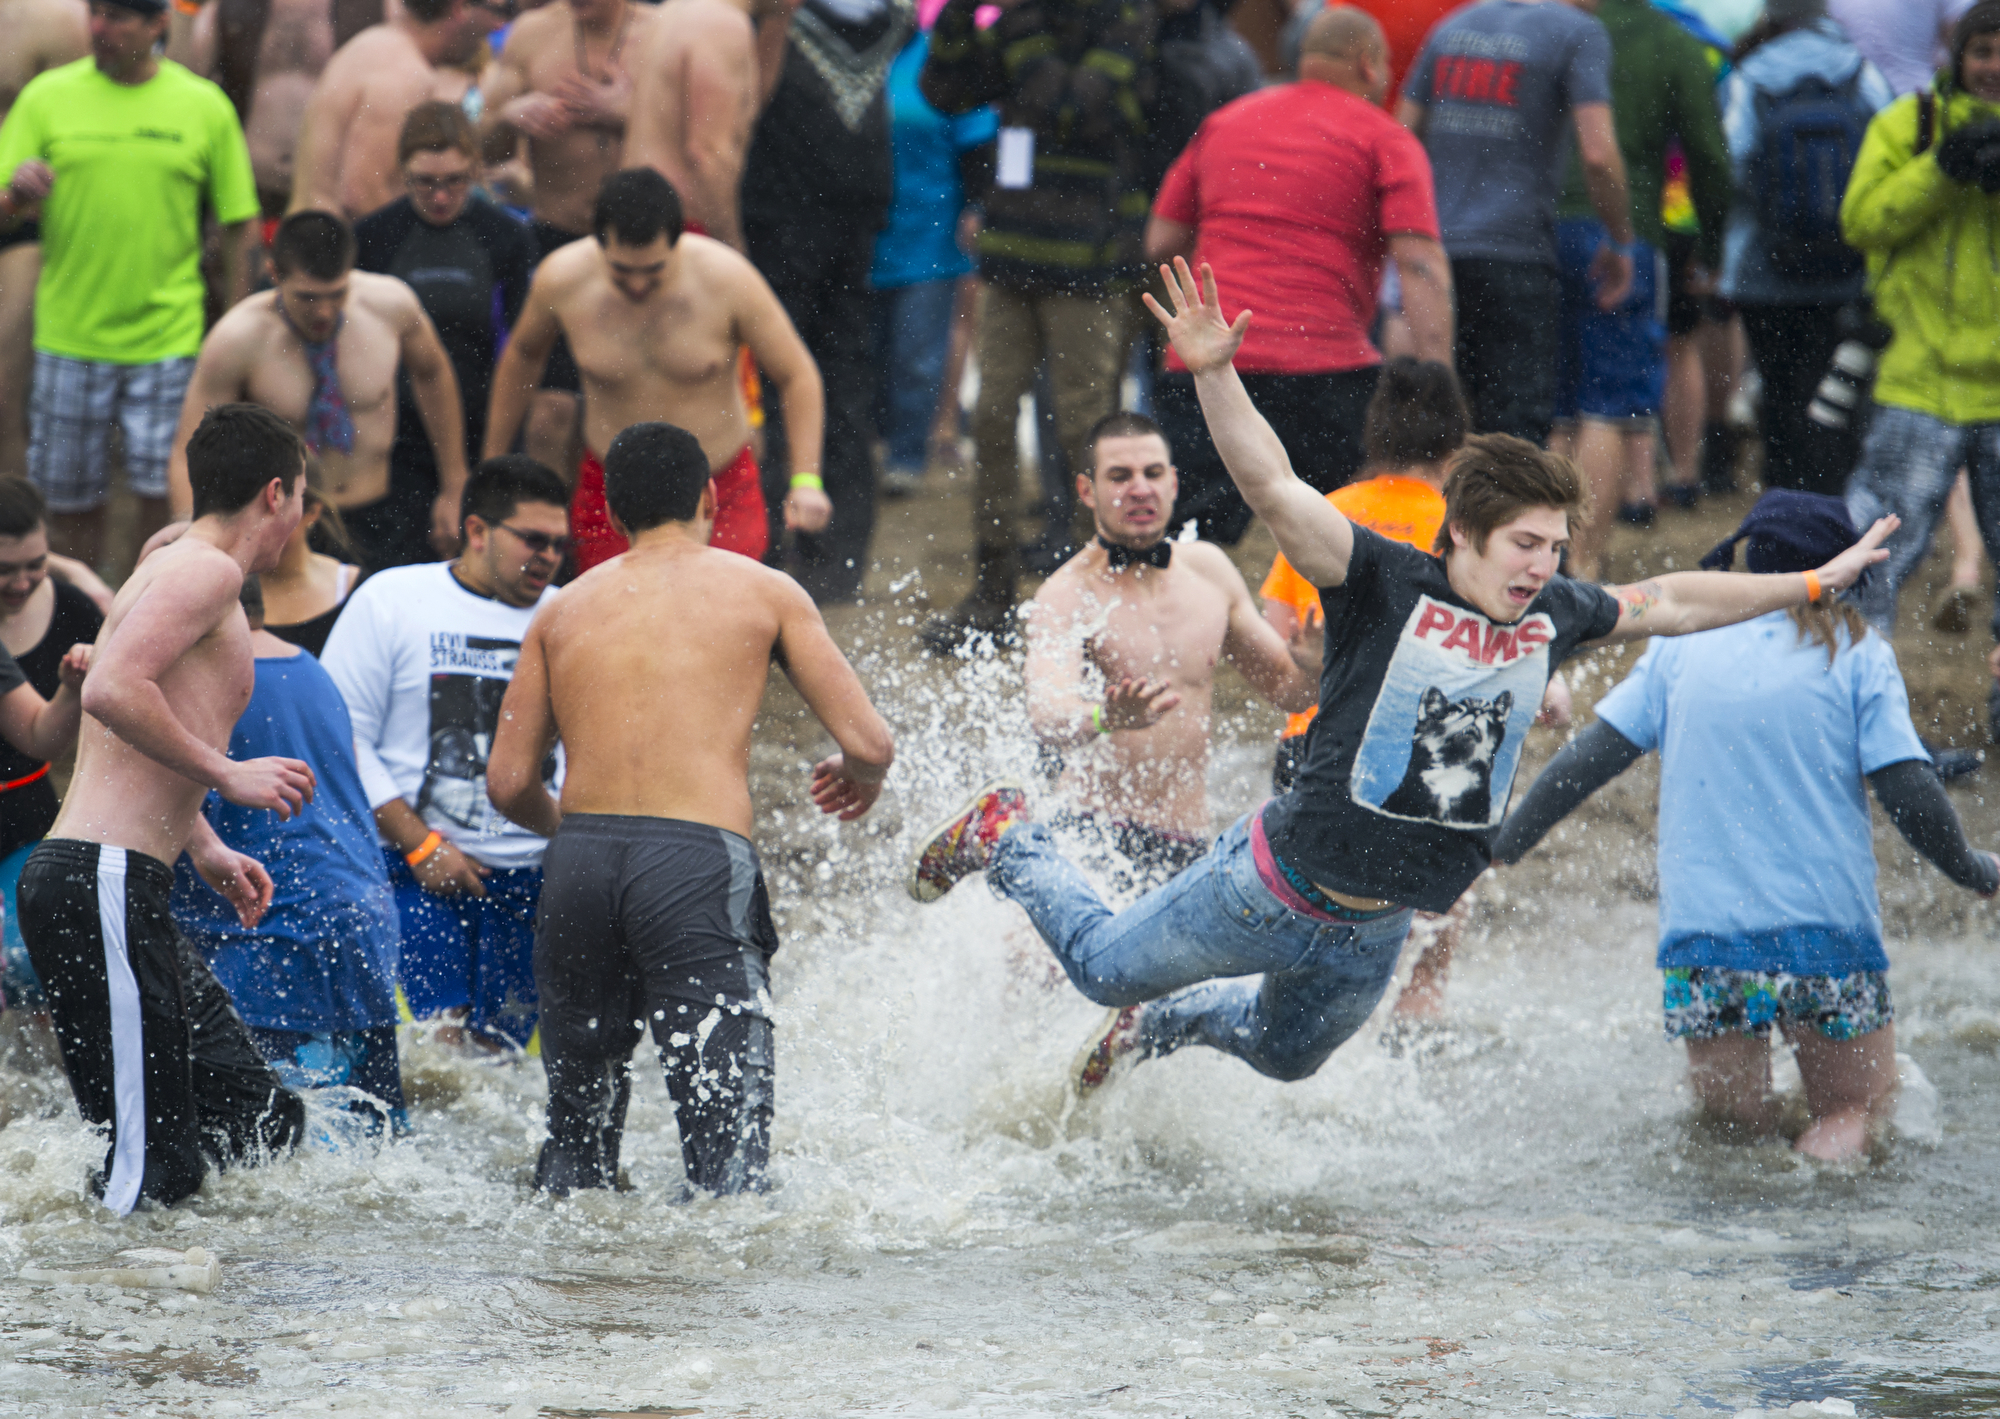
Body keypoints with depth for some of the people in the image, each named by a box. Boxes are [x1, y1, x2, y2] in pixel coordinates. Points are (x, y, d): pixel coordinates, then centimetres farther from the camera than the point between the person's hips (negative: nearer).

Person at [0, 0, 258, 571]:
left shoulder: (205, 106, 2)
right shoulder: (47, 97, 3)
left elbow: (235, 224, 7)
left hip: (169, 337, -1)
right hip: (69, 337, 1)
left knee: (167, 499, -5)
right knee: (71, 503, 4)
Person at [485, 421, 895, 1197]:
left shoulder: (565, 608, 19)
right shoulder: (763, 591, 11)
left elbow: (510, 783, 14)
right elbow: (868, 743, 6)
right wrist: (857, 778, 29)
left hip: (579, 863, 4)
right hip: (700, 862, -4)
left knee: (576, 1126, 17)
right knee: (728, 1131, -8)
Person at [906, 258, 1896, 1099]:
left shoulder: (1552, 618, -4)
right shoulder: (1384, 587, -21)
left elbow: (1669, 604, 12)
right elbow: (1271, 487, -33)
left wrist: (1815, 584, 16)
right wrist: (1213, 374, -47)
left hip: (1371, 938, 6)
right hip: (1275, 892, -6)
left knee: (1286, 1053, 28)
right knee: (1106, 966, 14)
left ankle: (1163, 1025, 57)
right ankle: (1006, 837, 41)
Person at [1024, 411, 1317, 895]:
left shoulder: (1209, 569, 10)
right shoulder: (1067, 596, -8)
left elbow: (1287, 691, 20)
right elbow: (1047, 714, -27)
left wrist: (1311, 667, -5)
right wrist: (1105, 718, -50)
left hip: (1190, 847, 5)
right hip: (1096, 835, -5)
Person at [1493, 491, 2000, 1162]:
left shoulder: (1681, 645, 9)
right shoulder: (1856, 653, 2)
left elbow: (1589, 759, 6)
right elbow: (1910, 794, -3)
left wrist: (1499, 846, 15)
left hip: (1702, 929, 2)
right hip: (1830, 931, -2)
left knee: (1732, 1117, 17)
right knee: (1854, 1107, 13)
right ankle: (1830, 1148, -19)